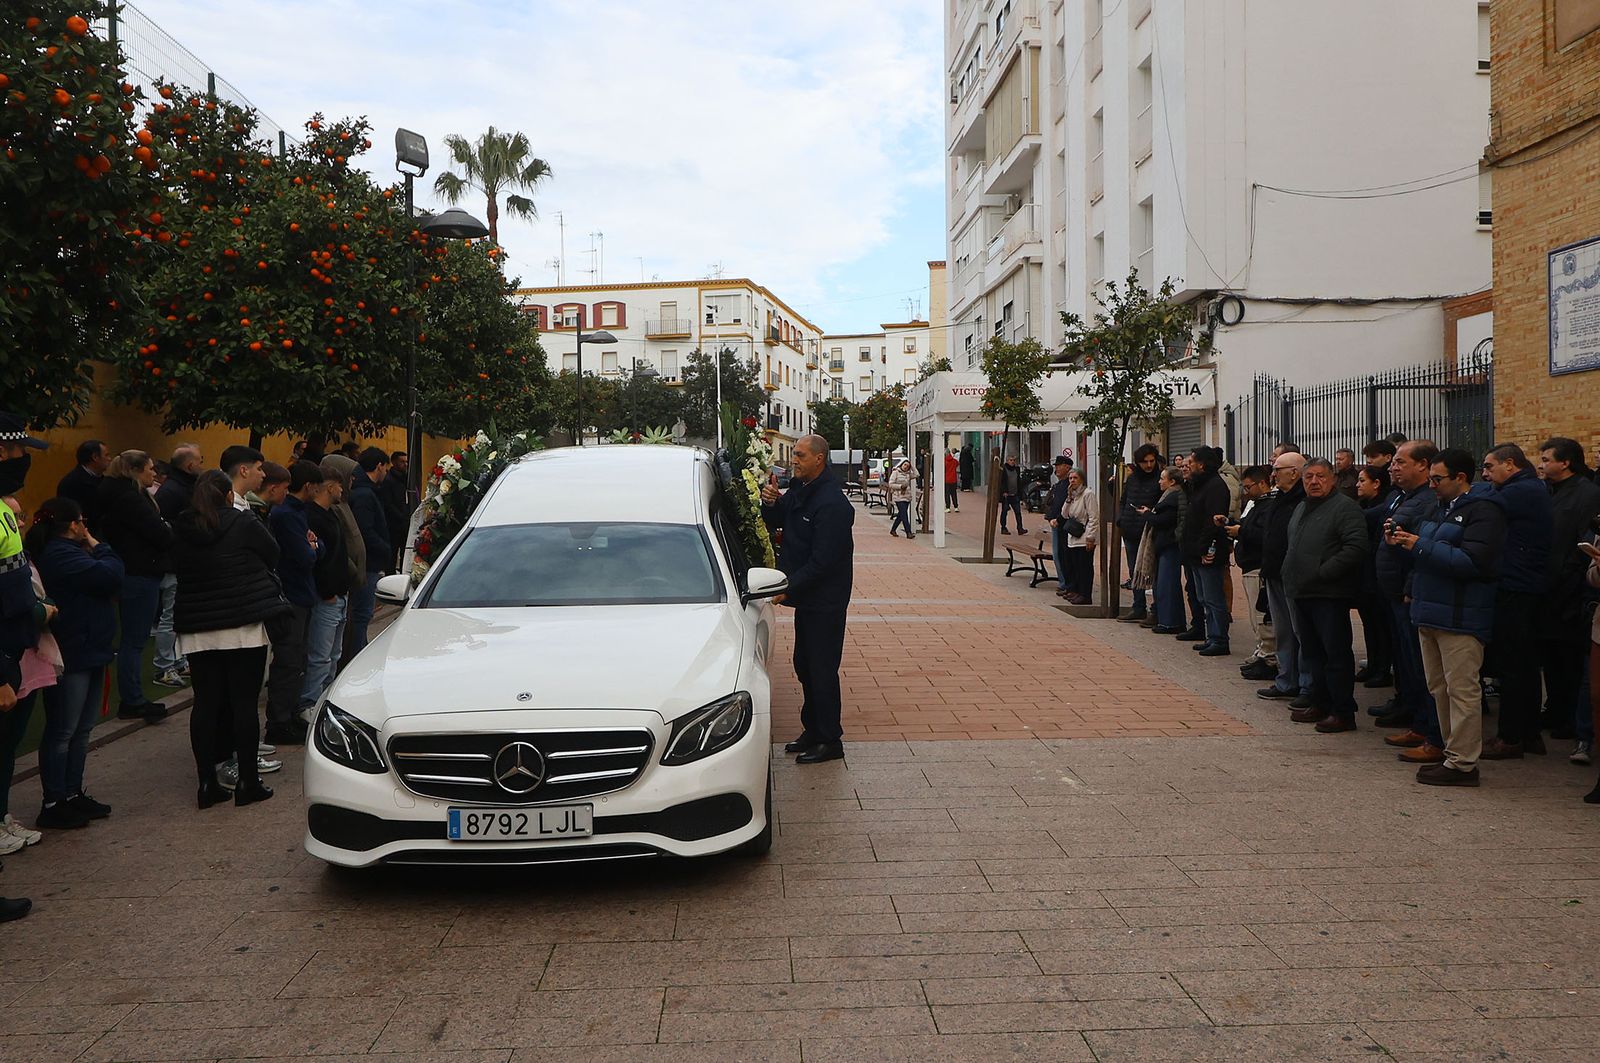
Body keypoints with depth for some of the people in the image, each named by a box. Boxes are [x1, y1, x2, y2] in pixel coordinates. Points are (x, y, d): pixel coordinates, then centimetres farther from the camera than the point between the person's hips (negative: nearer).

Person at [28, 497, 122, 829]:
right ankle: (53, 805, 6)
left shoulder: (65, 552, 16)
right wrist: (98, 547, -9)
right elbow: (110, 576, -22)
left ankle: (72, 794, 25)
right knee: (62, 732, -2)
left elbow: (107, 578, 14)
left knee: (81, 730, 16)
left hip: (88, 652, 11)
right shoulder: (61, 555, -18)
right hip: (70, 656, -11)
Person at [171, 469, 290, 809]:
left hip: (197, 630, 4)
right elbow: (272, 554, 5)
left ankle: (207, 782, 10)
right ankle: (248, 782, 4)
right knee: (244, 702, 1)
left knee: (205, 704, 7)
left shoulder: (180, 530, 4)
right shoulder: (243, 524, -8)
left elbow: (177, 567, 14)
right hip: (243, 627, -4)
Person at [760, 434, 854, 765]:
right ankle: (812, 731, 30)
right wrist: (770, 503, -6)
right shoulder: (799, 489, 7)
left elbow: (822, 561, -24)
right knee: (804, 666, 17)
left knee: (822, 670, -2)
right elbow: (775, 523, 15)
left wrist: (788, 588, -21)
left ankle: (830, 741, 9)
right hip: (806, 597, 10)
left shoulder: (832, 503, -22)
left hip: (824, 601, -10)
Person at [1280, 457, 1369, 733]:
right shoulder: (1301, 508, 18)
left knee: (1336, 653, -3)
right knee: (1312, 652, 15)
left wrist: (1323, 572, -20)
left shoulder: (1345, 508, -9)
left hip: (1329, 596, -9)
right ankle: (1320, 704, 25)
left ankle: (1343, 712, 3)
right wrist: (1291, 576, 15)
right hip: (1301, 594, 9)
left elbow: (1356, 547, -21)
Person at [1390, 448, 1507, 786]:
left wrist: (1421, 546, -19)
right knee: (1439, 688, 14)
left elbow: (1472, 562, -22)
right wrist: (1404, 544, 4)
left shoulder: (1483, 510, -12)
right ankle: (1453, 754, 23)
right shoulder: (1444, 508, 18)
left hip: (1460, 616, -10)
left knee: (1462, 689, -6)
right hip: (1432, 612, 10)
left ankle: (1463, 764, -1)